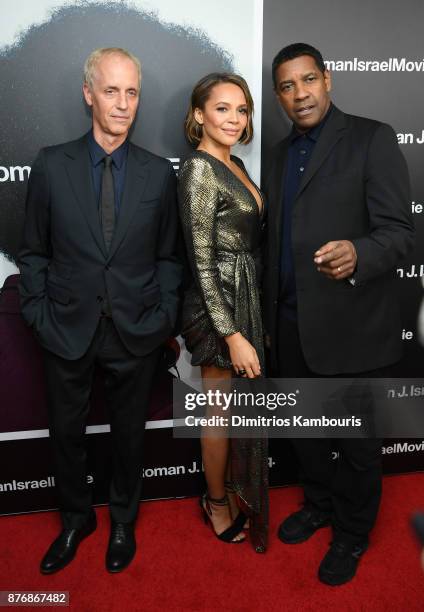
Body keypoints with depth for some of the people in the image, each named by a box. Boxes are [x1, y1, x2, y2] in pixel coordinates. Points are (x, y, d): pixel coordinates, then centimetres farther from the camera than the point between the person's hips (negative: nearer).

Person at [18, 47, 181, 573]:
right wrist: (38, 314, -3)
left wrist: (164, 318, -2)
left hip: (135, 333, 0)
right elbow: (33, 251, 3)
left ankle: (122, 522, 42)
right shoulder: (52, 165, -2)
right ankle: (76, 519, 43)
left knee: (128, 432, 16)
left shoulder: (160, 174, -1)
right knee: (66, 432, 16)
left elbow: (167, 256, 4)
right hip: (68, 329, 1)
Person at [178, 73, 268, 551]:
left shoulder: (233, 164, 10)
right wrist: (232, 335, -22)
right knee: (222, 410, 9)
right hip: (219, 306, -9)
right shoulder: (199, 169, -17)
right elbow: (202, 261, -21)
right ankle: (218, 503, 32)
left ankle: (231, 485, 41)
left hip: (244, 297, 9)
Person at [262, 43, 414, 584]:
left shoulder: (372, 139, -8)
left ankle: (352, 535, 37)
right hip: (291, 327, 6)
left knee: (358, 443, 12)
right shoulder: (280, 155, 12)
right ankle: (320, 505, 46)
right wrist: (269, 317, 14)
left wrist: (356, 254, -36)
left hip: (352, 328, -6)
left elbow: (398, 232, -14)